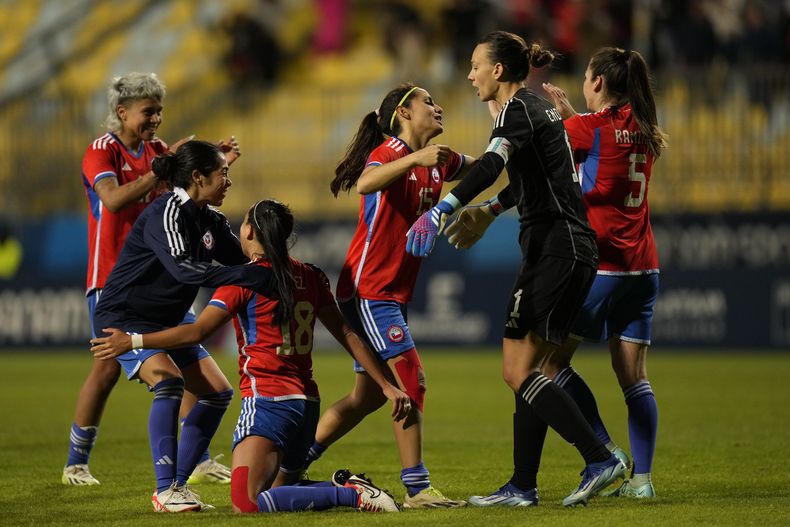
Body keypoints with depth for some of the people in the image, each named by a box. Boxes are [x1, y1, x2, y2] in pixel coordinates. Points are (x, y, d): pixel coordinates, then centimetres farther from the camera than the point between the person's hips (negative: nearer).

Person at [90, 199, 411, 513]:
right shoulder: (309, 276, 12)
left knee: (246, 504, -17)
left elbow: (197, 332, -11)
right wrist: (387, 386, 15)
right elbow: (347, 335, 12)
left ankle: (352, 493, -21)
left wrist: (132, 341, -4)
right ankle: (351, 489, 0)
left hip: (268, 400, -8)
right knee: (277, 494, 22)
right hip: (306, 402, 8)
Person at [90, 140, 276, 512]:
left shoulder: (209, 219, 4)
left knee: (217, 391, 2)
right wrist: (252, 277, -44)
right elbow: (184, 268, -39)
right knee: (168, 381, -30)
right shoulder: (165, 213, -24)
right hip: (123, 317, -10)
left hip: (165, 322, 10)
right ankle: (166, 491, -28)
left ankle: (178, 482, 6)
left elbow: (242, 258, 3)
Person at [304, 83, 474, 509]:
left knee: (370, 395, 12)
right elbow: (365, 183, -37)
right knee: (410, 382, -12)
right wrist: (415, 159, -46)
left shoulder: (438, 161, 11)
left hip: (393, 294, 9)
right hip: (368, 290, -9)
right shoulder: (388, 153, -14)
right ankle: (417, 489, -11)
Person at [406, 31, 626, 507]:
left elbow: (491, 164, -29)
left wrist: (442, 210, -41)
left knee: (518, 371, -10)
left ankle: (599, 459, -15)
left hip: (552, 248, -10)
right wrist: (492, 207, 50)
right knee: (526, 370, 9)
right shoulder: (540, 108, 19)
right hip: (577, 251, 10)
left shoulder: (519, 109, -10)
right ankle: (523, 487, 9)